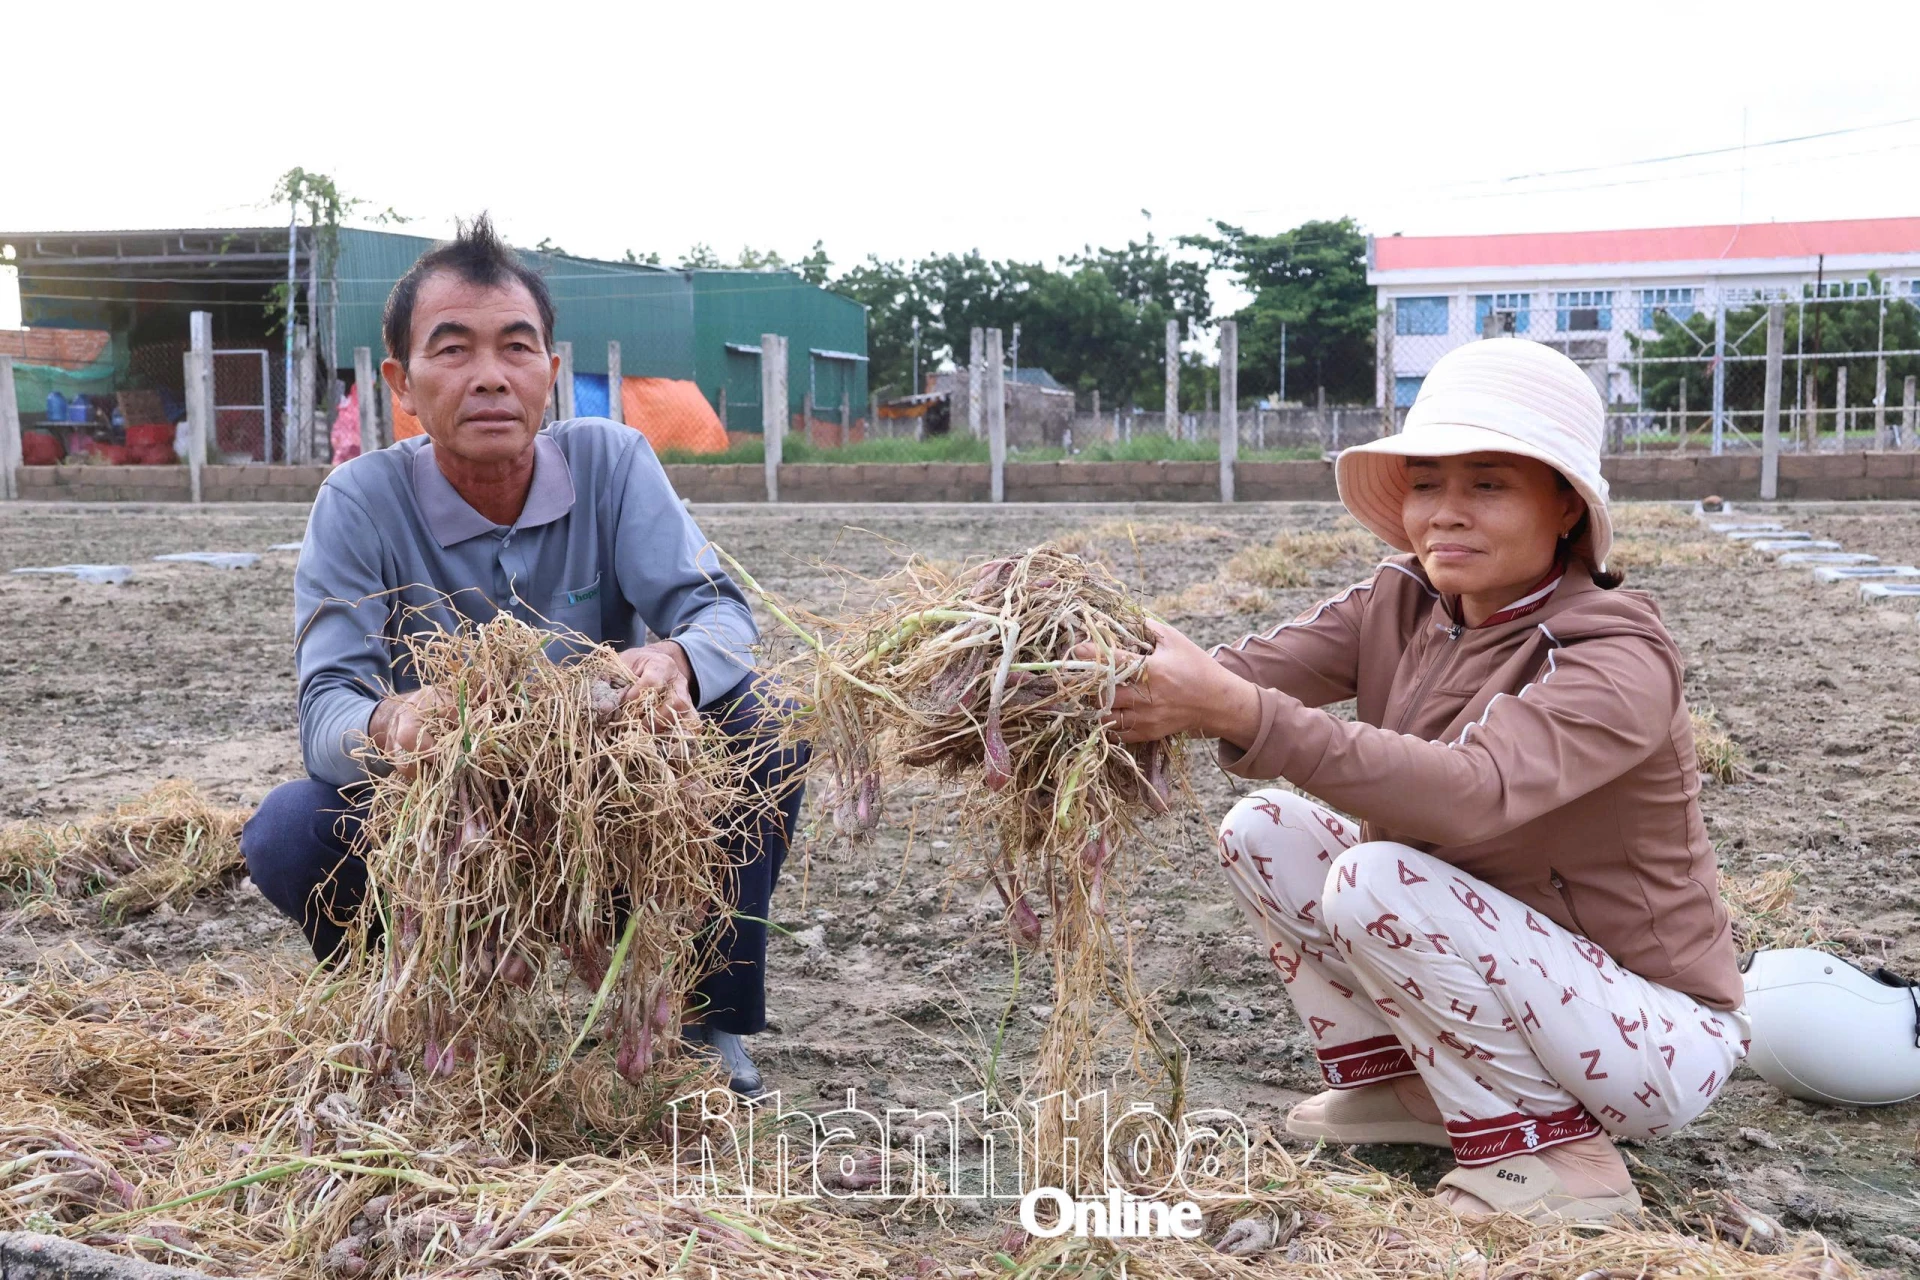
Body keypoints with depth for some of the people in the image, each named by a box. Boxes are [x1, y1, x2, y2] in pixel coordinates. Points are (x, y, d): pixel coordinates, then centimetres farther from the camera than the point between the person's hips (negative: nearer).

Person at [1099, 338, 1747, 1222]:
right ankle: (1397, 1086, 10)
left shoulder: (1620, 659, -24)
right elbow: (1248, 669, -20)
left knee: (1375, 882, -28)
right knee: (1262, 831, -3)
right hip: (1508, 963, 7)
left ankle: (1551, 1157, -11)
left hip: (1655, 1038, -7)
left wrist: (1241, 713, -52)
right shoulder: (1402, 606, -3)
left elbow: (1474, 792, -43)